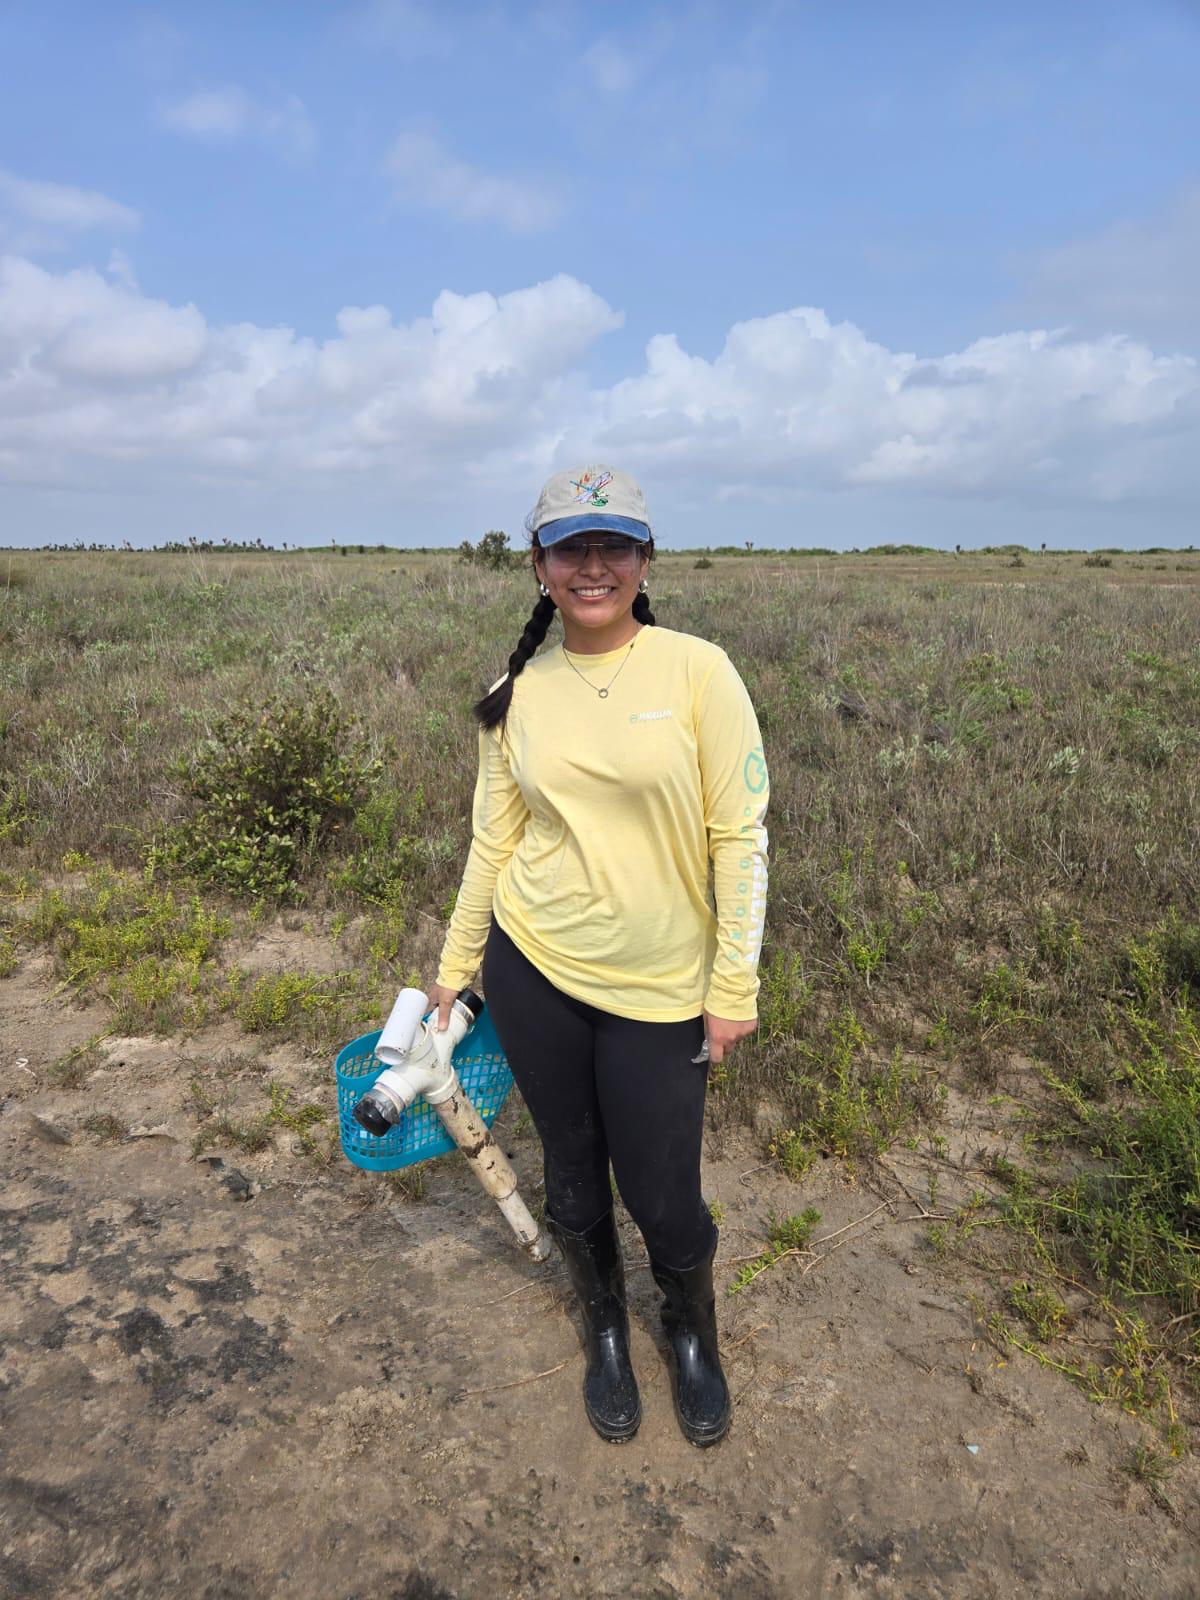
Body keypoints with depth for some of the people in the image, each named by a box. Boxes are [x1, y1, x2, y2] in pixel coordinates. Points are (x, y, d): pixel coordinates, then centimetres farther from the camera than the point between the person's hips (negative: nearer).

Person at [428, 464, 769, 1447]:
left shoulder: (696, 669, -9)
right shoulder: (517, 694, 0)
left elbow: (741, 835, -8)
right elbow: (494, 841, 7)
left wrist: (735, 987, -8)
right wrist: (453, 971, 12)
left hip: (660, 989, -2)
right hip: (533, 969, 3)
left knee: (663, 1195, 8)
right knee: (573, 1174, 18)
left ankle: (694, 1336, 44)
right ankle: (607, 1334, 48)